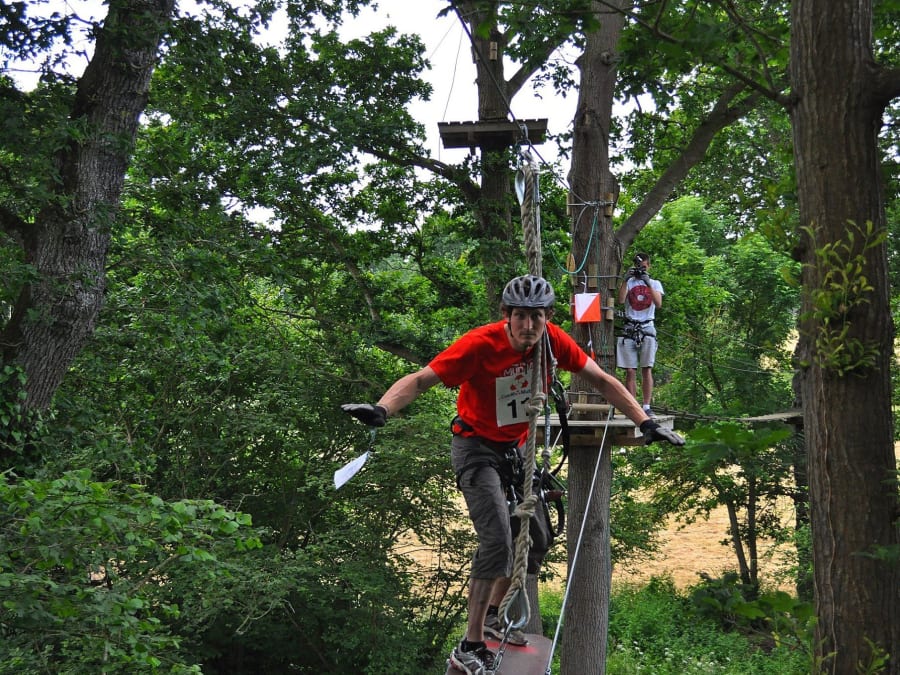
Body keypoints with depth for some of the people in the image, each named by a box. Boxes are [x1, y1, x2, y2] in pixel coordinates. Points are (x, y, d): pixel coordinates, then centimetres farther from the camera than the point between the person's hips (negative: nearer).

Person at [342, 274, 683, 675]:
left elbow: (602, 380, -4)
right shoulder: (480, 344, -28)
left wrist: (646, 424, -8)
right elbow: (419, 380, -32)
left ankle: (491, 616, 32)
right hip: (477, 448, -6)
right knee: (498, 540, -20)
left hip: (516, 447, 6)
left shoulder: (553, 340, -14)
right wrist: (381, 410, -50)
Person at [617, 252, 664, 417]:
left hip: (647, 329, 0)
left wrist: (648, 283, -12)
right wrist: (626, 279, -11)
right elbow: (620, 300, -7)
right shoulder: (628, 282, 11)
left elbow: (658, 303, -6)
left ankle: (646, 407, -5)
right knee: (630, 371, -3)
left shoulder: (655, 283, 12)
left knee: (646, 369, -5)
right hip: (629, 329, 0)